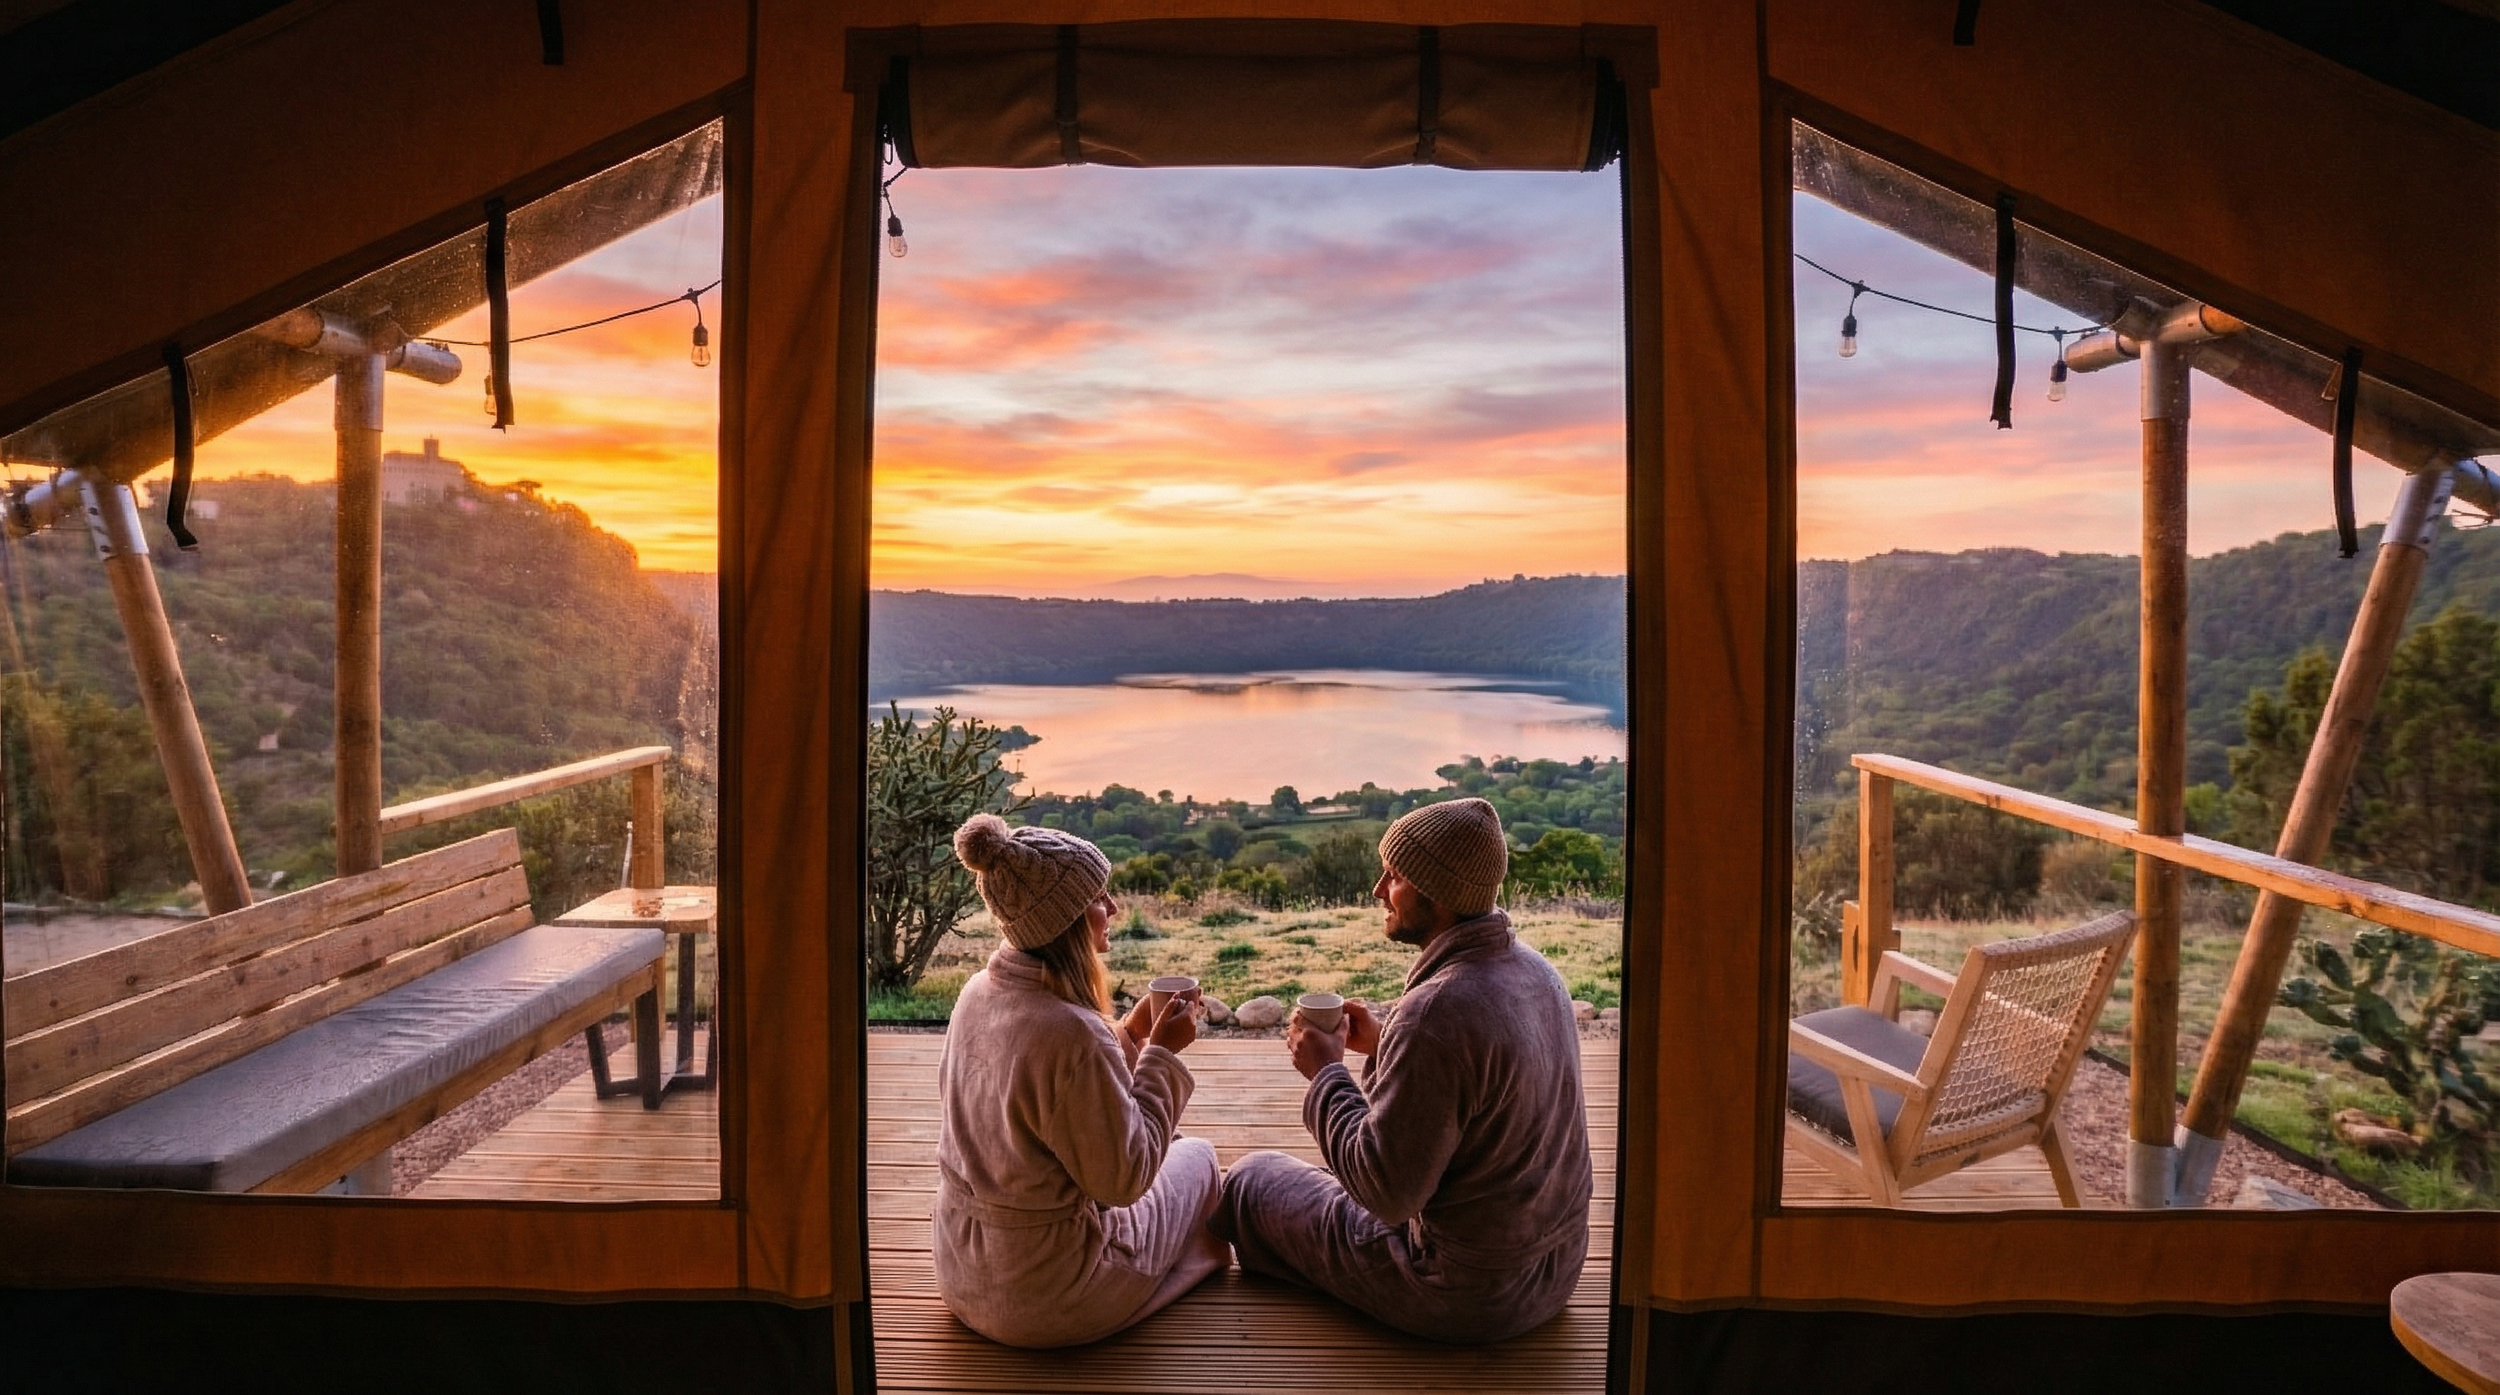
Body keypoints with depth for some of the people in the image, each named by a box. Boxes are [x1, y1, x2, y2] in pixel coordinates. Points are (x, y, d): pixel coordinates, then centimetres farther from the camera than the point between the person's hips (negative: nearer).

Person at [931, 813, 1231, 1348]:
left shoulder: (979, 993, -6)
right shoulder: (1071, 1032, -32)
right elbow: (1124, 1177, -22)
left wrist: (1131, 1035, 1)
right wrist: (1161, 1053, -15)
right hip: (1046, 1302, -7)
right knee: (1197, 1157, 15)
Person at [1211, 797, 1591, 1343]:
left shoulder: (1437, 1012, -31)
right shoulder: (1535, 970, -3)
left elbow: (1387, 1191, -26)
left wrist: (1326, 1072, -14)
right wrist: (1383, 1046, 5)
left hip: (1468, 1298, -8)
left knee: (1250, 1180, 10)